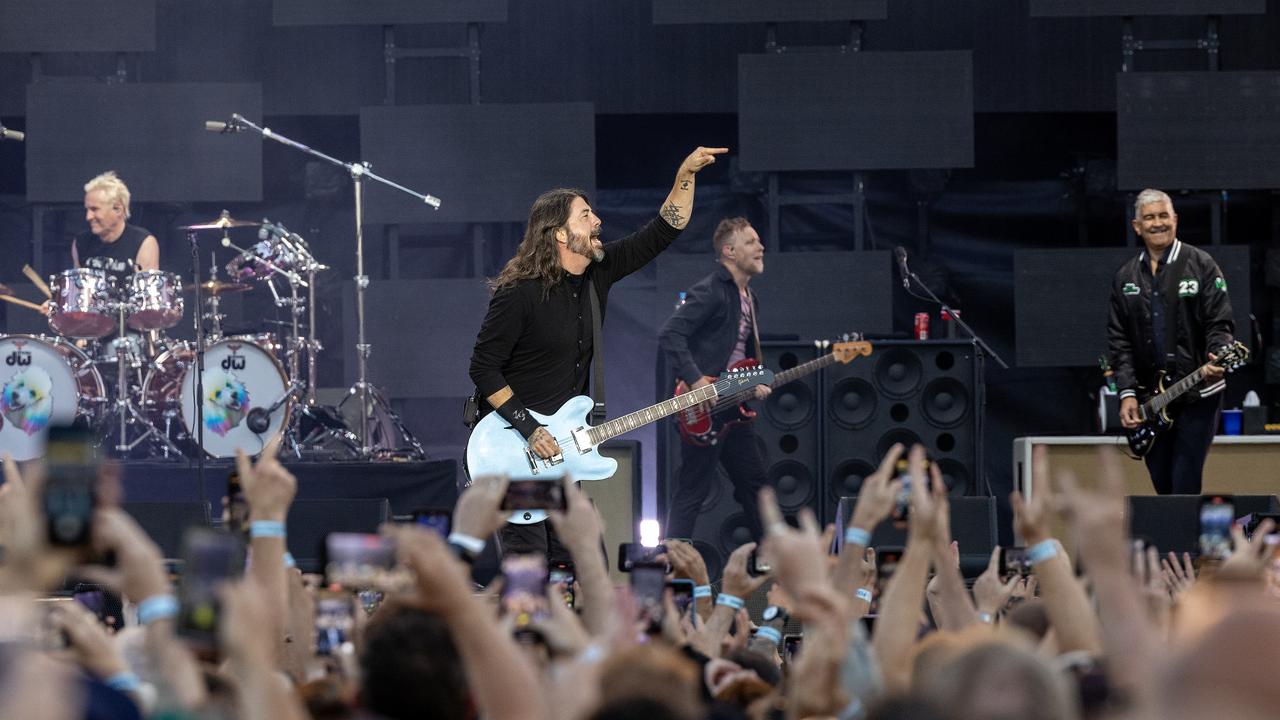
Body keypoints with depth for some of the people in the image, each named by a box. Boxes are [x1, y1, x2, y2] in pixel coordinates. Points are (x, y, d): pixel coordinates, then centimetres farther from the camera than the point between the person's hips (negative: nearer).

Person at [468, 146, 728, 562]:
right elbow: (483, 368, -15)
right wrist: (527, 429, -19)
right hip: (516, 447, -8)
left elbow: (663, 232, 8)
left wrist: (686, 175, -4)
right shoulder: (520, 293, -17)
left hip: (559, 444, 8)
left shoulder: (599, 273, 4)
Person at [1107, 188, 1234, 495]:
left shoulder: (1200, 265, -1)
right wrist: (1127, 393, -1)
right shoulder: (1125, 277, 11)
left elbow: (1219, 324, -5)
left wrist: (1217, 360, -25)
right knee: (1163, 487, 9)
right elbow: (1119, 340, 9)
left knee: (1185, 488, -10)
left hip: (1196, 396, -5)